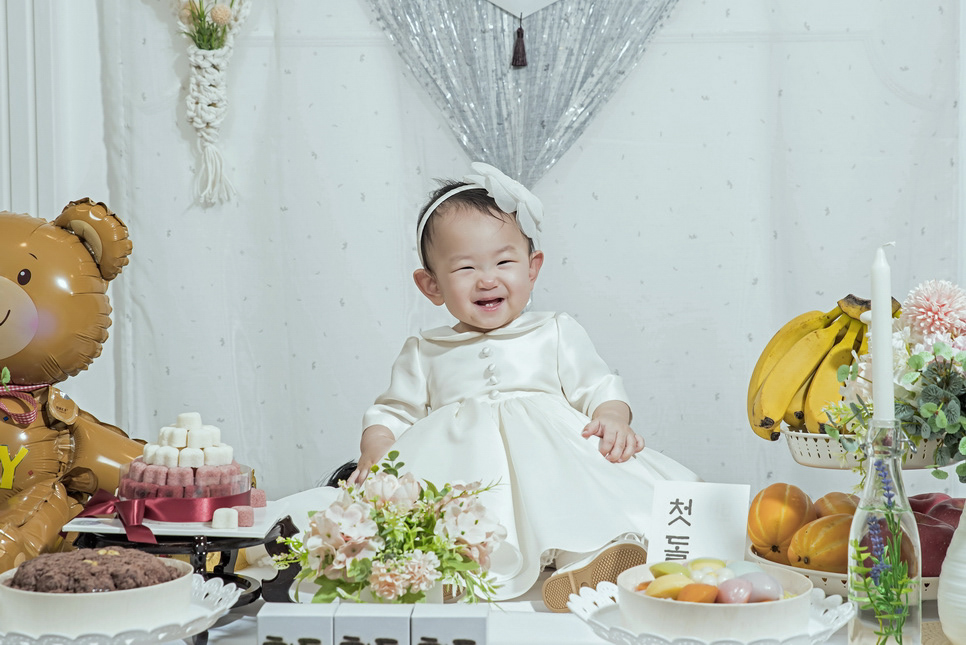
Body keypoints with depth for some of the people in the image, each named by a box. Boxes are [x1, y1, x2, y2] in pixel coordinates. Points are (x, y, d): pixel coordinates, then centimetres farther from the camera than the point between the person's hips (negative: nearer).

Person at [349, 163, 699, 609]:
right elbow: (393, 412, 21)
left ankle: (589, 560, -54)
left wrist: (612, 419, -12)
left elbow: (598, 386, 11)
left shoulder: (556, 334, 17)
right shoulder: (424, 354, 21)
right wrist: (375, 448, -1)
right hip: (461, 470, 1)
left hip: (552, 459, -1)